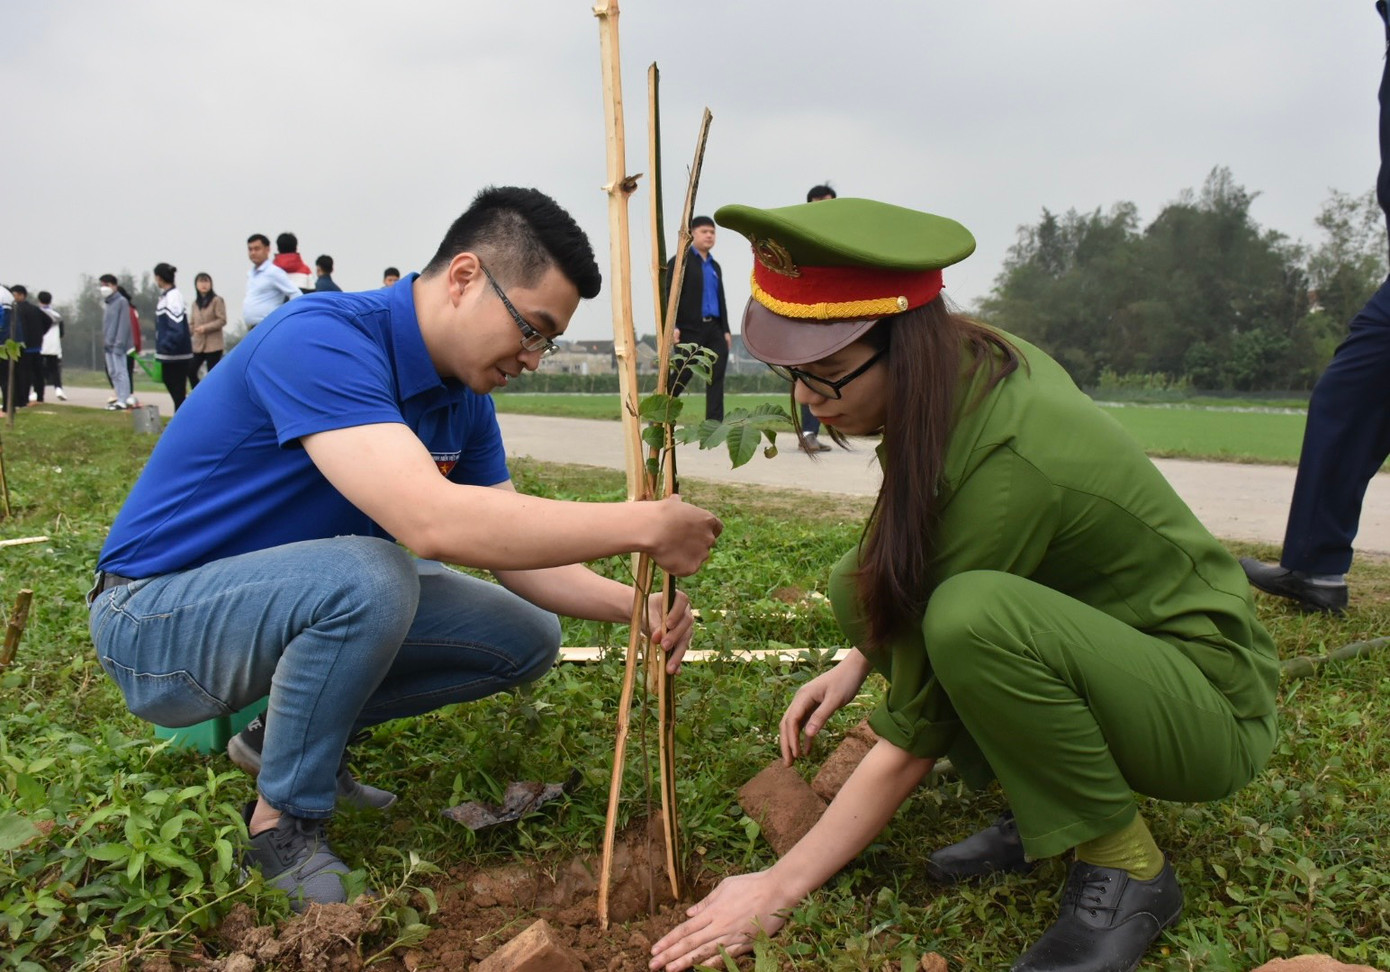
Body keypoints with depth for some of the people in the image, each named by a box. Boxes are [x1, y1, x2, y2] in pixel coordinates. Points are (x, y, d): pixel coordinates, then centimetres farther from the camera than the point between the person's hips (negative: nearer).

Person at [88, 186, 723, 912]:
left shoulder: (464, 399, -2)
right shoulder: (321, 339, -29)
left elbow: (515, 554, 1)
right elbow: (432, 522, -42)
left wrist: (633, 604, -17)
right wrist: (645, 526, -36)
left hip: (311, 599, 8)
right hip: (160, 617, -8)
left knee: (527, 637, 0)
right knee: (369, 575, -36)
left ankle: (286, 732, 13)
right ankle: (284, 819, -10)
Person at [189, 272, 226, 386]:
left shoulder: (217, 300, -5)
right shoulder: (195, 302, 14)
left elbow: (222, 320, -11)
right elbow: (192, 323, 16)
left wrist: (206, 327, -20)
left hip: (213, 345, -6)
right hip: (198, 344, 6)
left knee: (212, 375, -2)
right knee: (191, 370, 0)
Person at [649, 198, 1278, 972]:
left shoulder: (1005, 466, -32)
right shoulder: (971, 358, -8)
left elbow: (915, 734, -24)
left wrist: (780, 890, -15)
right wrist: (858, 662, 4)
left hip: (1212, 707, -8)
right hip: (1102, 634, 8)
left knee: (972, 615, -36)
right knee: (866, 584, -2)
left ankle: (1129, 871, -10)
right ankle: (1045, 809, 6)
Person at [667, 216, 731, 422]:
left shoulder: (715, 266, 22)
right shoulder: (681, 261, 1)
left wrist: (726, 330, 12)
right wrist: (672, 326, -18)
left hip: (714, 329, 6)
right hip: (690, 328, -6)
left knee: (716, 378, -2)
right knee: (681, 376, -5)